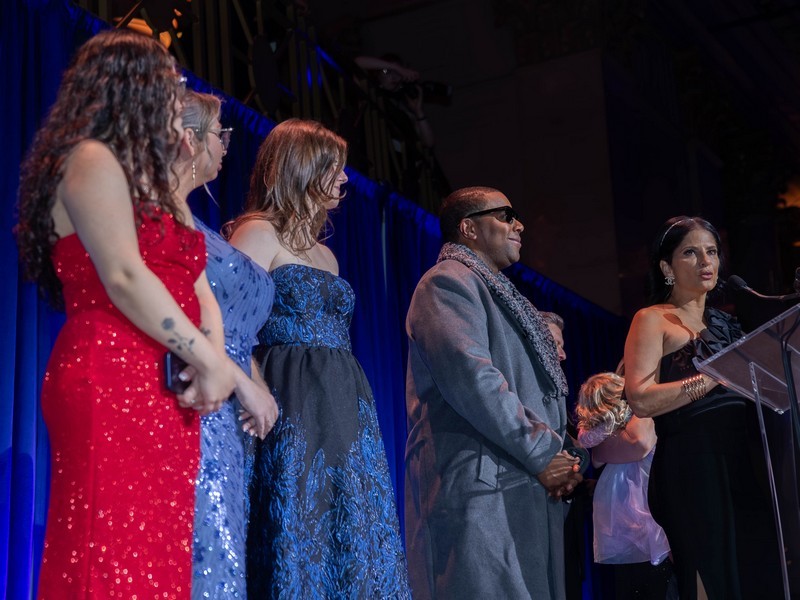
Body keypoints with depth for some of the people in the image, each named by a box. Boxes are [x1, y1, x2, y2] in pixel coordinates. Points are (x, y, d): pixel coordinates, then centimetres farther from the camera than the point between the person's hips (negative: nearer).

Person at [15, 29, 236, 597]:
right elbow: (124, 277, -14)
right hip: (111, 385, -9)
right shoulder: (92, 161, -2)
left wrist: (214, 361, -3)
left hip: (168, 397, 9)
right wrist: (211, 362, -11)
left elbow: (197, 287, 16)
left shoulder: (156, 182, 25)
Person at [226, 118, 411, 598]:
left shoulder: (325, 254, 23)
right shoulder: (258, 233, -2)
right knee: (299, 544, -9)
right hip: (294, 412, -8)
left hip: (346, 410, 8)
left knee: (353, 550, 3)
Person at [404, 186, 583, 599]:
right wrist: (542, 453, -13)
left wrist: (560, 456, 6)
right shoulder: (448, 282, -4)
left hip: (527, 486, 9)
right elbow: (470, 377, -18)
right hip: (481, 485, -9)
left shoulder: (499, 293, 25)